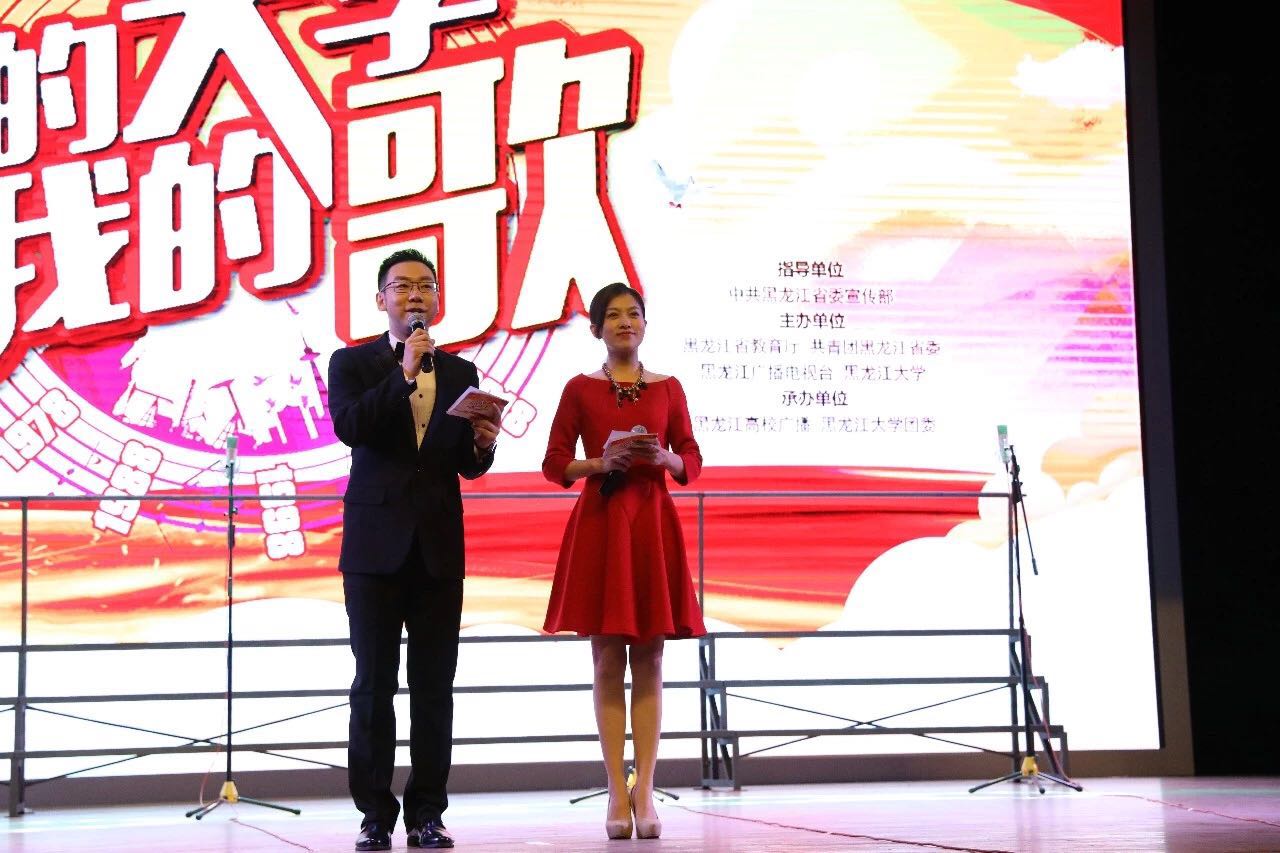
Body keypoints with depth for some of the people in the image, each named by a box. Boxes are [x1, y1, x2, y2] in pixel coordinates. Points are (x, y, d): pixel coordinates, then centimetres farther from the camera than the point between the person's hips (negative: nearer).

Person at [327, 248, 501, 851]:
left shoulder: (460, 373, 13)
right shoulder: (353, 363, 5)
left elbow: (467, 466, 11)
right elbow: (348, 428, -13)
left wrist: (483, 444, -11)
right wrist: (404, 374, -17)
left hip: (439, 546, 2)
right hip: (376, 543, -2)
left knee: (434, 685, 2)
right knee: (373, 684, 1)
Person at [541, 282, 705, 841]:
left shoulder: (668, 388, 9)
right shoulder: (580, 389, 5)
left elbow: (693, 462, 10)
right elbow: (554, 464, 3)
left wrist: (663, 458, -10)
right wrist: (599, 463, -14)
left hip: (653, 525, 1)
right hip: (599, 526, -1)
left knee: (648, 660, 0)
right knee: (608, 660, 0)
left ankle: (644, 792, 1)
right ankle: (617, 794, 2)